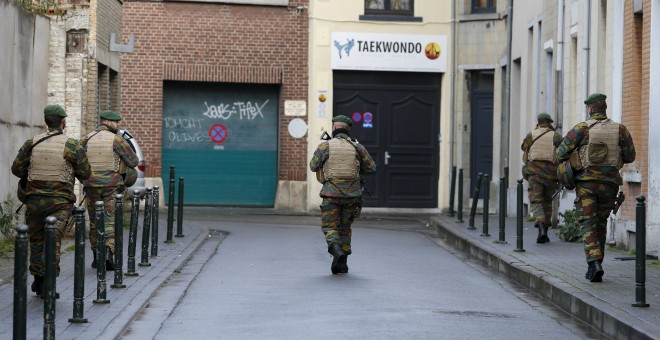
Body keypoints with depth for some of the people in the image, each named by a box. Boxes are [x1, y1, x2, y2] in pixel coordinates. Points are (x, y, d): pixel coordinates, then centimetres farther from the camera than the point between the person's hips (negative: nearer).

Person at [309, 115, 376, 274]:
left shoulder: (324, 146, -3)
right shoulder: (357, 147, 2)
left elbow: (313, 166, 12)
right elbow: (371, 167, 11)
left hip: (331, 194, -2)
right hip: (351, 194, 2)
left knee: (329, 227, 6)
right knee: (345, 228, 17)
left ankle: (336, 250, -22)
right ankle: (342, 263, 14)